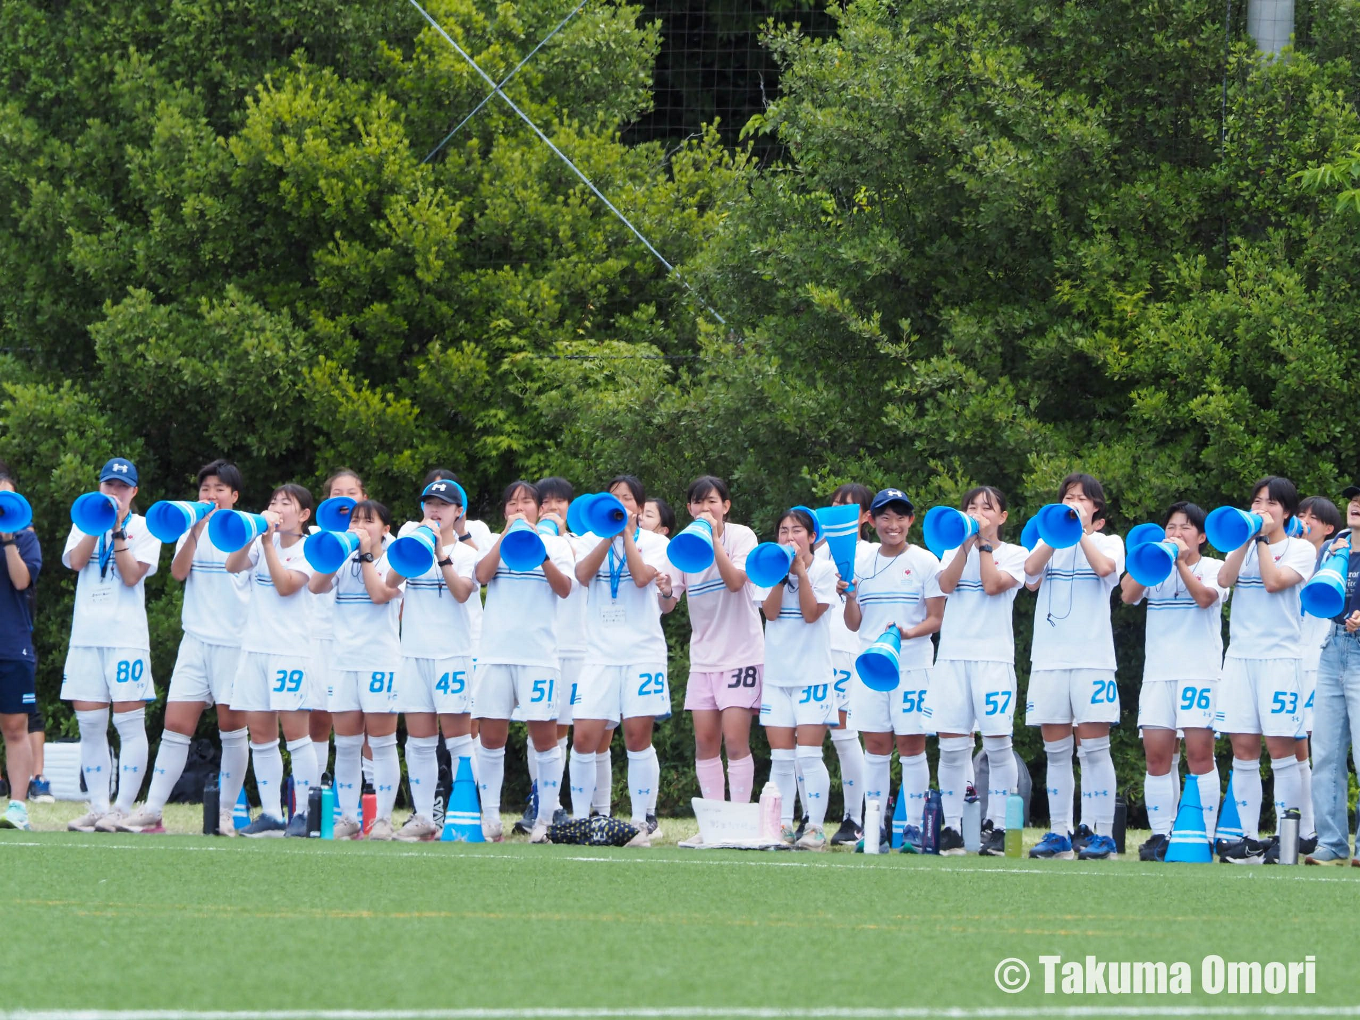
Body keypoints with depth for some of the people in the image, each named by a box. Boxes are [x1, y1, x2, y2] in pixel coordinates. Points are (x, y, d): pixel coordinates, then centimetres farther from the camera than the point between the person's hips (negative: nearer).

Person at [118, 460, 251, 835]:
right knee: (176, 725, -3)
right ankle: (151, 811, -4)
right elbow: (178, 572, -5)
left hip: (235, 642, -2)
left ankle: (226, 814, 8)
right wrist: (196, 531, -12)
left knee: (232, 727, 0)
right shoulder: (193, 532, 13)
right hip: (196, 639, 2)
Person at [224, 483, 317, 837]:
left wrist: (269, 542, -12)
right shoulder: (261, 544, 14)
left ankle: (305, 814, -5)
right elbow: (233, 566, -1)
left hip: (292, 649, -6)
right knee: (260, 732, 4)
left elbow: (285, 585, -14)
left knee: (294, 729, -9)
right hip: (255, 646, 6)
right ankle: (271, 814, 9)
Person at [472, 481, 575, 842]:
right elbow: (482, 574, -5)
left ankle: (546, 818, 1)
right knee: (491, 735, -1)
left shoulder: (555, 543, 10)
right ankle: (490, 817, 8)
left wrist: (542, 556, -17)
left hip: (539, 652, -2)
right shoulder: (495, 543, 14)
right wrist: (508, 533, -7)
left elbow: (565, 588, -3)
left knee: (544, 734, -5)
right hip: (496, 650, 2)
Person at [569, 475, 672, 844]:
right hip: (600, 652, 2)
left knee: (637, 735, -5)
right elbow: (583, 575, -6)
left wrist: (626, 533, -3)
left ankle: (642, 823, 3)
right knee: (584, 737, -6)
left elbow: (642, 577, -12)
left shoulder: (654, 542, 7)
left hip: (642, 651, -2)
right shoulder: (592, 540, 13)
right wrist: (608, 535, -8)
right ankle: (580, 820, 5)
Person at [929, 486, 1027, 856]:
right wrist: (966, 542, -4)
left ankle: (995, 826, -2)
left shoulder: (1014, 554, 9)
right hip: (953, 655, 3)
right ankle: (952, 826, 2)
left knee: (997, 744, -7)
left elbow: (993, 584, -8)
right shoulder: (953, 551, 18)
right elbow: (946, 584, -1)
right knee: (952, 745, -2)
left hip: (993, 655, -3)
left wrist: (984, 542, -1)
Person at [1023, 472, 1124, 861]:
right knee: (1056, 750, 4)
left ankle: (1101, 834, -7)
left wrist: (1081, 531, -3)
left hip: (1092, 657, -3)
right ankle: (1059, 833, 7)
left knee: (1094, 748, -8)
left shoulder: (1108, 542, 10)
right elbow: (1031, 571, -2)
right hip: (1049, 657, 3)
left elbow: (1105, 567, -12)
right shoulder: (1048, 542, 18)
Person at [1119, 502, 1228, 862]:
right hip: (1158, 670, 4)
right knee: (1156, 754, -3)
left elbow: (1205, 597, -12)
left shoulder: (1213, 568, 7)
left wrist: (1181, 562, -10)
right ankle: (1160, 836, 1)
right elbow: (1128, 595, 0)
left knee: (1199, 751, -10)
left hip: (1199, 669, -4)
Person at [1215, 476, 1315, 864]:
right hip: (1241, 655, 4)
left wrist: (1264, 538, -4)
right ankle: (1250, 839, 2)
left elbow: (1273, 581, -12)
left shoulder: (1299, 549, 4)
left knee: (1279, 745, -9)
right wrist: (1247, 538, -5)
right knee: (1243, 748, 0)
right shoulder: (1243, 546, 17)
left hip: (1280, 655, -4)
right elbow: (1224, 579, -1)